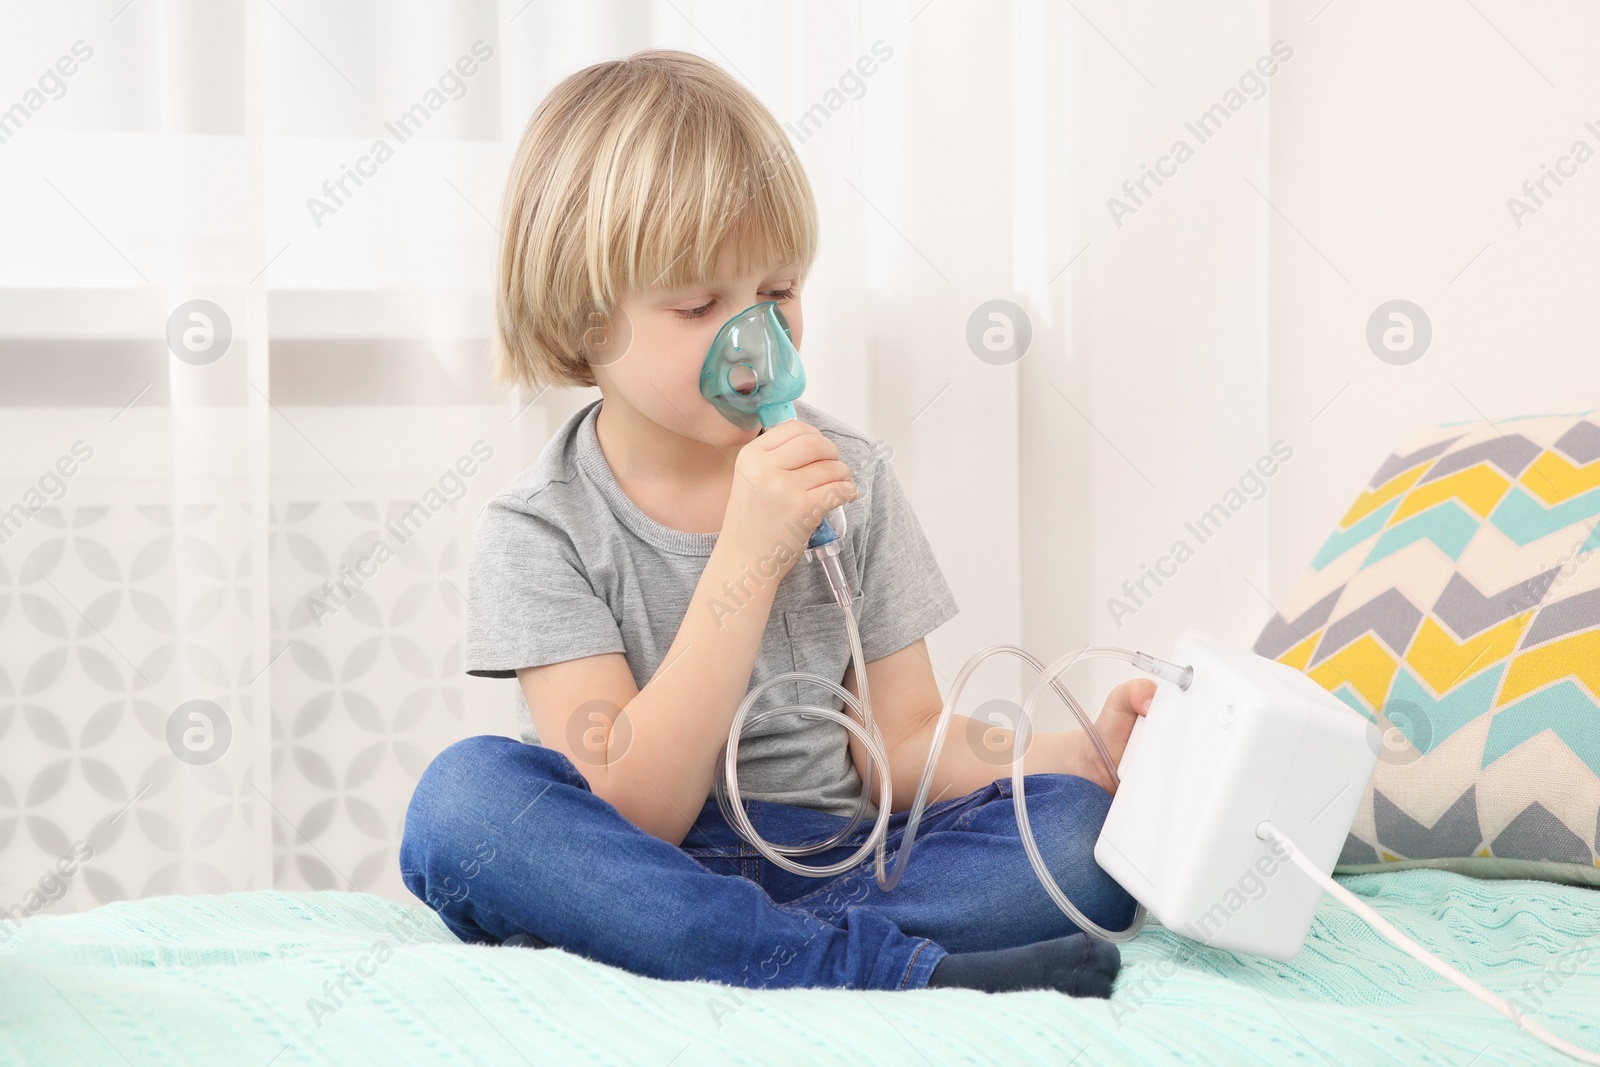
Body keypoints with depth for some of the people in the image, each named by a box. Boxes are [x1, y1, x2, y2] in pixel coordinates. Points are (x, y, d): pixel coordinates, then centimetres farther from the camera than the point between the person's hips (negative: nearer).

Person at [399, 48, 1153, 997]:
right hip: (639, 880, -2)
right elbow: (633, 817, -16)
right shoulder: (540, 531, -7)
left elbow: (905, 745, 4)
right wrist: (749, 557, -23)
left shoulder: (847, 480, 4)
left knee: (1078, 827, -22)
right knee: (466, 794, -33)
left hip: (837, 863, 2)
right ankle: (892, 973, -35)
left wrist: (1085, 756, -16)